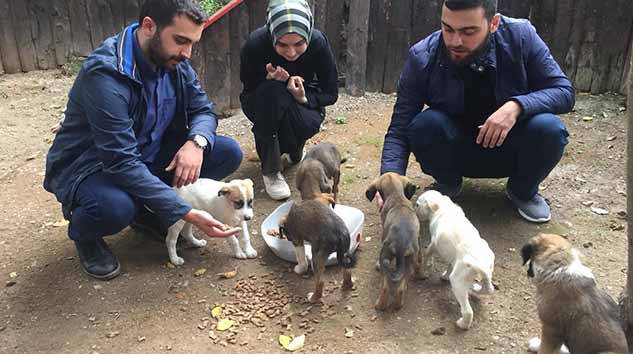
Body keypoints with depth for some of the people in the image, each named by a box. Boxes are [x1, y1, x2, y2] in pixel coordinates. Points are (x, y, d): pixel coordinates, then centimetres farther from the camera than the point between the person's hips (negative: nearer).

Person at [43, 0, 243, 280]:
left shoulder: (174, 61, -9)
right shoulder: (105, 73, -30)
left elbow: (203, 109, 0)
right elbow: (122, 163, -34)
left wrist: (197, 141, -25)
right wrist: (187, 213, -36)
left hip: (149, 156, 7)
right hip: (90, 165, -6)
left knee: (228, 152, -11)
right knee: (114, 208, -40)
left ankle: (149, 211, 7)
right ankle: (83, 233, 0)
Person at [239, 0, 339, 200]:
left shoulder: (318, 43, -26)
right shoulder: (256, 44, -29)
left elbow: (331, 94, -13)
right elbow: (248, 89, -12)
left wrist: (304, 98, -31)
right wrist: (270, 81, -32)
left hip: (303, 101, 1)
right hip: (263, 104, 0)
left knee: (308, 124, -34)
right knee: (271, 91, -36)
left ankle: (295, 148, 6)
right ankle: (271, 170, -23)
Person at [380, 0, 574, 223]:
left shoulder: (520, 36, -17)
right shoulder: (422, 57, -19)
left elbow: (564, 92, -13)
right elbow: (400, 129, -17)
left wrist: (517, 106, -33)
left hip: (510, 151, 1)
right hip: (456, 154, 0)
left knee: (549, 129, -29)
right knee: (424, 124, -30)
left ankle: (523, 191, 4)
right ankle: (447, 185, 3)